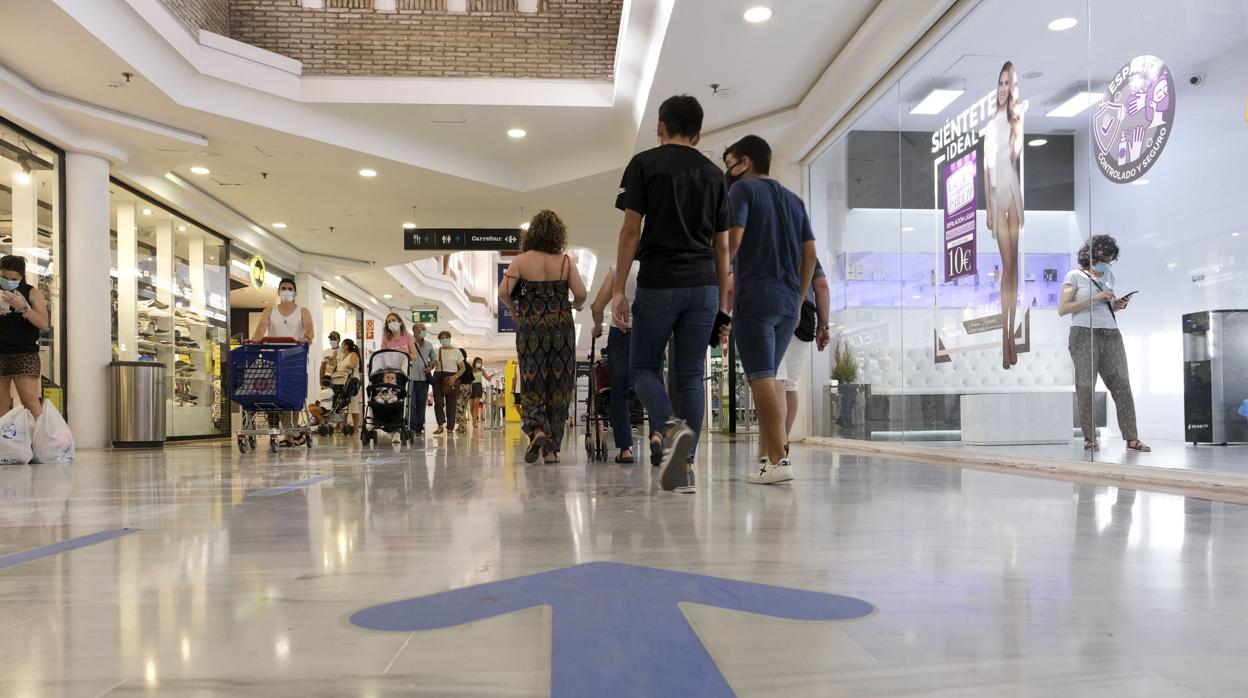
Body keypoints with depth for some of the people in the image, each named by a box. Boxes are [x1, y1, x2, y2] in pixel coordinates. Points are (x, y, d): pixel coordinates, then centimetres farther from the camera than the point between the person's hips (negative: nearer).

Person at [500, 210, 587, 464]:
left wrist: (514, 309, 10)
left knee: (533, 385, 9)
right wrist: (574, 306, 13)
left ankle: (537, 430, -17)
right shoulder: (565, 261, -1)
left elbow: (503, 293, -10)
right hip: (561, 327, 1)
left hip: (530, 327, 0)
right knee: (559, 386, 8)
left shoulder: (521, 261, -2)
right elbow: (581, 293, -8)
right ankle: (551, 448, 11)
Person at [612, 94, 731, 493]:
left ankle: (670, 428, -20)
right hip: (704, 285, 4)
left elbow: (631, 229, -5)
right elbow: (722, 244, 13)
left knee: (643, 367, 8)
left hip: (658, 283, -3)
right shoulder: (714, 173, 14)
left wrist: (619, 289, -4)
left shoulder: (644, 164, 2)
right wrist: (723, 299, 17)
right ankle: (684, 465, 4)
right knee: (690, 374, 6)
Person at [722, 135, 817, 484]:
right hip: (788, 303, 7)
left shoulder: (742, 189, 2)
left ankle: (778, 460, -14)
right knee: (766, 378, 13)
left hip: (754, 297, -7)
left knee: (761, 378, -9)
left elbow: (733, 237, -13)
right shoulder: (793, 199, 21)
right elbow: (810, 253, 15)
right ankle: (765, 456, 12)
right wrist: (798, 298, 17)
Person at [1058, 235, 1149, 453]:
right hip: (1084, 334, -5)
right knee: (1086, 386, -5)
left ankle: (1132, 438, -1)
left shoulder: (1108, 275, 19)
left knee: (1121, 384, -2)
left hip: (1111, 334, 5)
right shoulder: (1075, 276, 2)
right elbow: (1062, 309, -7)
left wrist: (1119, 304, 5)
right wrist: (1094, 298, -12)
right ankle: (1089, 439, 1)